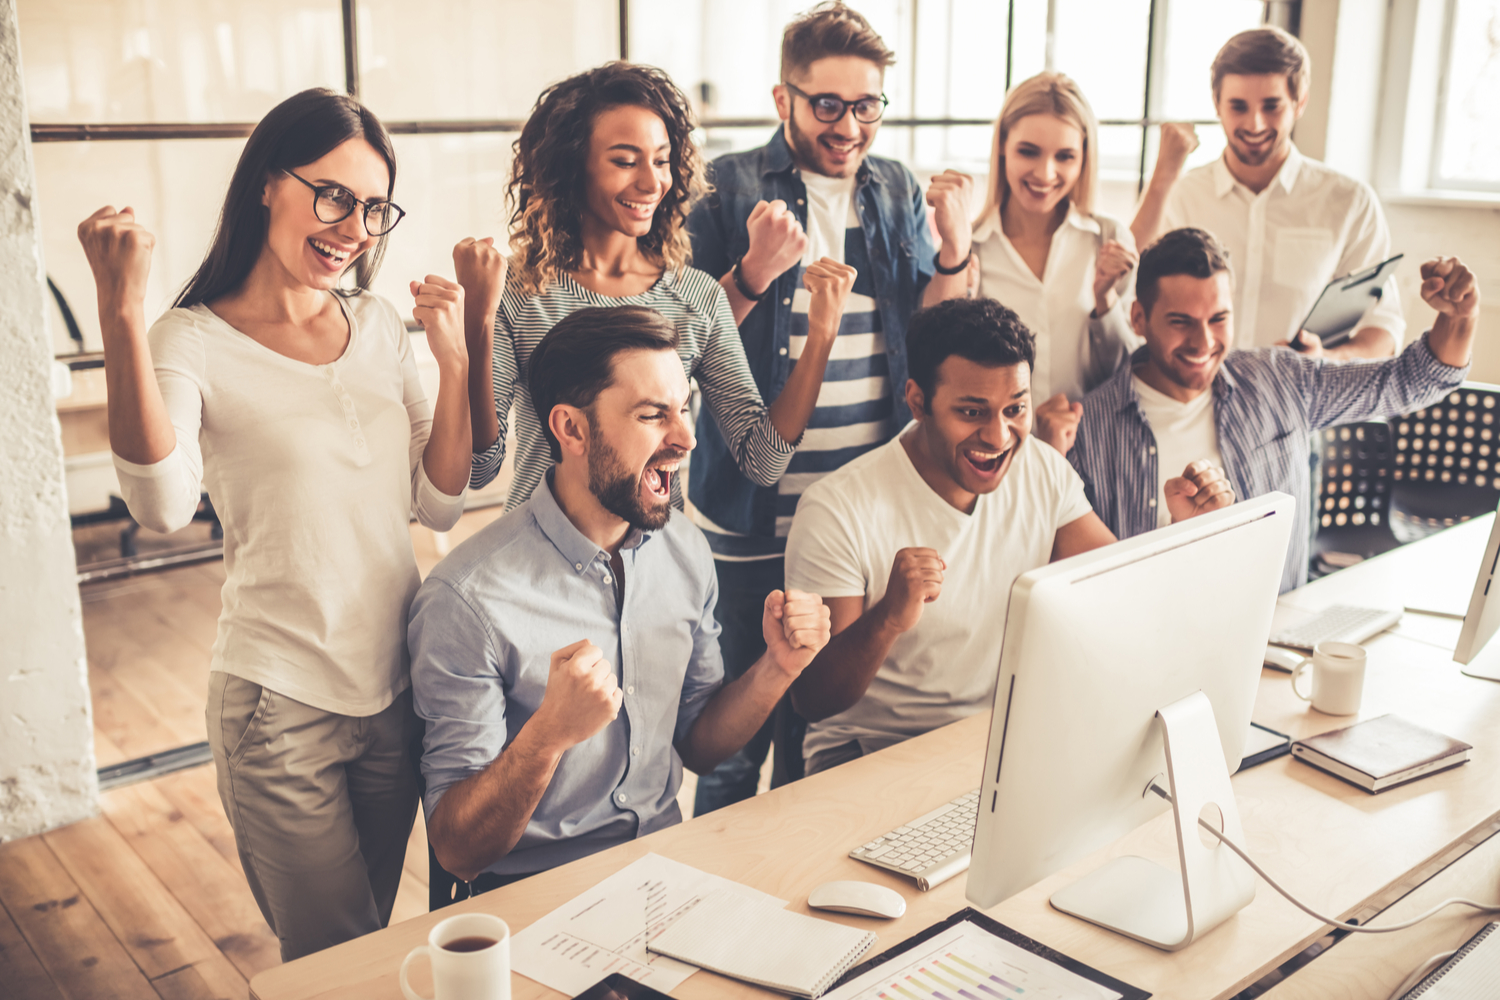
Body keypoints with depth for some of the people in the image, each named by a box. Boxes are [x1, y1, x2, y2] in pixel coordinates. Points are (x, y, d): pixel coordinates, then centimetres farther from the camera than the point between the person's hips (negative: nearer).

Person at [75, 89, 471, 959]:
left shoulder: (380, 325, 5)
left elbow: (441, 505, 2)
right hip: (282, 707, -5)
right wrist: (122, 314, -32)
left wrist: (455, 358, -8)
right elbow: (164, 507, -28)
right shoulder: (194, 341, -10)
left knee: (372, 940, 22)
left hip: (399, 690, 5)